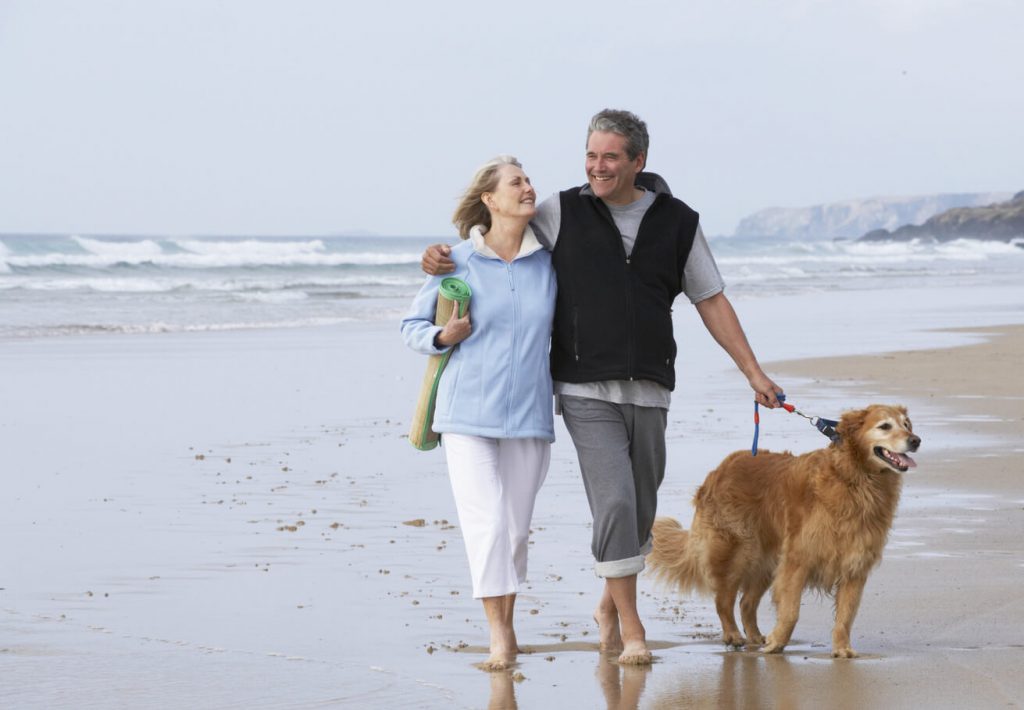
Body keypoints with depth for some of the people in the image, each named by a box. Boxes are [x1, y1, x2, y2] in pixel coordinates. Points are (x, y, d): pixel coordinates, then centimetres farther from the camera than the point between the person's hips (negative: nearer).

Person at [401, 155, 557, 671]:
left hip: (529, 415, 2)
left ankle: (506, 624, 24)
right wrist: (442, 337, -14)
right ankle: (499, 634, -6)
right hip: (467, 413, -2)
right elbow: (412, 326, 5)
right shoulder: (457, 262, -2)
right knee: (486, 523, -12)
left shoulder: (548, 260, 4)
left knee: (515, 528, 7)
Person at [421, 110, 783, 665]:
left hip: (649, 390, 3)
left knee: (640, 510, 10)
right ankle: (630, 629, -4)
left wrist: (753, 372, 8)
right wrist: (443, 257, -7)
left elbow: (711, 301, 11)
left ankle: (609, 605, 33)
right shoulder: (561, 213, 1)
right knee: (614, 503, -13)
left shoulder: (677, 223, 6)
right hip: (587, 390, -3)